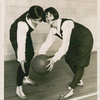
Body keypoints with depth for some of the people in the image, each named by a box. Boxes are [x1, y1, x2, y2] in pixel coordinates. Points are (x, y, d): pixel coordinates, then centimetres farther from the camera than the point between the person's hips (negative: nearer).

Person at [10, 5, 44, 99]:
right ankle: (19, 88, -4)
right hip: (16, 35, -8)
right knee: (24, 61, -14)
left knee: (30, 55, 18)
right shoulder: (22, 24, -42)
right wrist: (21, 59, -37)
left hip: (25, 33, 8)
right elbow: (21, 43, -39)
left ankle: (26, 78, 39)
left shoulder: (33, 15, -25)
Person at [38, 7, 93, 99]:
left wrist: (55, 59, -41)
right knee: (69, 59, 13)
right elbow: (48, 42, -4)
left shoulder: (66, 24, -35)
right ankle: (79, 81, 30)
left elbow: (65, 44, -39)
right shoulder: (53, 29, -10)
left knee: (80, 64, -9)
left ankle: (70, 89, -6)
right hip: (75, 42, 9)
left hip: (85, 39, -9)